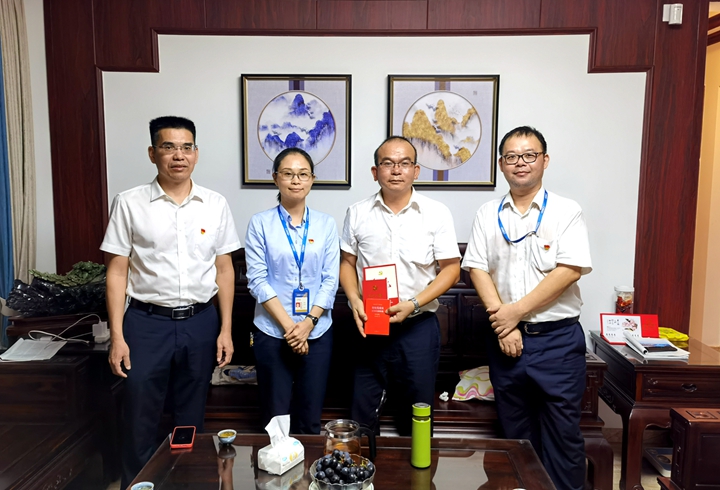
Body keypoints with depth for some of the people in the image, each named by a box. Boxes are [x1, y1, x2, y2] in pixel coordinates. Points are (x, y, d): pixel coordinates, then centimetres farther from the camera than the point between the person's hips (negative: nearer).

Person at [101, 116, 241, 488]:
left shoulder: (215, 205, 1)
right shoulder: (129, 203, -3)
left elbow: (224, 269, 4)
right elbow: (117, 272, -2)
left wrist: (225, 329, 1)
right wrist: (117, 336, -6)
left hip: (201, 323, 2)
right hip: (147, 322, -1)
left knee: (192, 418, 15)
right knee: (140, 420, 8)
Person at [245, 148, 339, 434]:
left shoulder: (326, 224, 3)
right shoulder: (260, 223, -2)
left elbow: (330, 279, 0)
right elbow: (257, 280, -7)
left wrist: (308, 323, -11)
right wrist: (288, 325, -13)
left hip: (317, 332, 2)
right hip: (272, 332, -1)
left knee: (310, 419, 11)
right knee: (275, 418, 8)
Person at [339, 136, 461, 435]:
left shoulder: (437, 214, -2)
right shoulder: (357, 213, 3)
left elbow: (451, 268, -2)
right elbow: (347, 263, 8)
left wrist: (414, 304, -14)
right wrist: (355, 301, -9)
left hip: (418, 325, -1)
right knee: (363, 413, 11)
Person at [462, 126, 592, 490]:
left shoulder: (566, 212, -2)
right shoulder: (487, 215, 7)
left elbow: (570, 270, -12)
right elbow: (477, 269, 0)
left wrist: (516, 311, -14)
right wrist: (502, 323, -10)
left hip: (557, 337, -3)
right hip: (505, 337, 3)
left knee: (562, 431, 4)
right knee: (515, 432, 15)